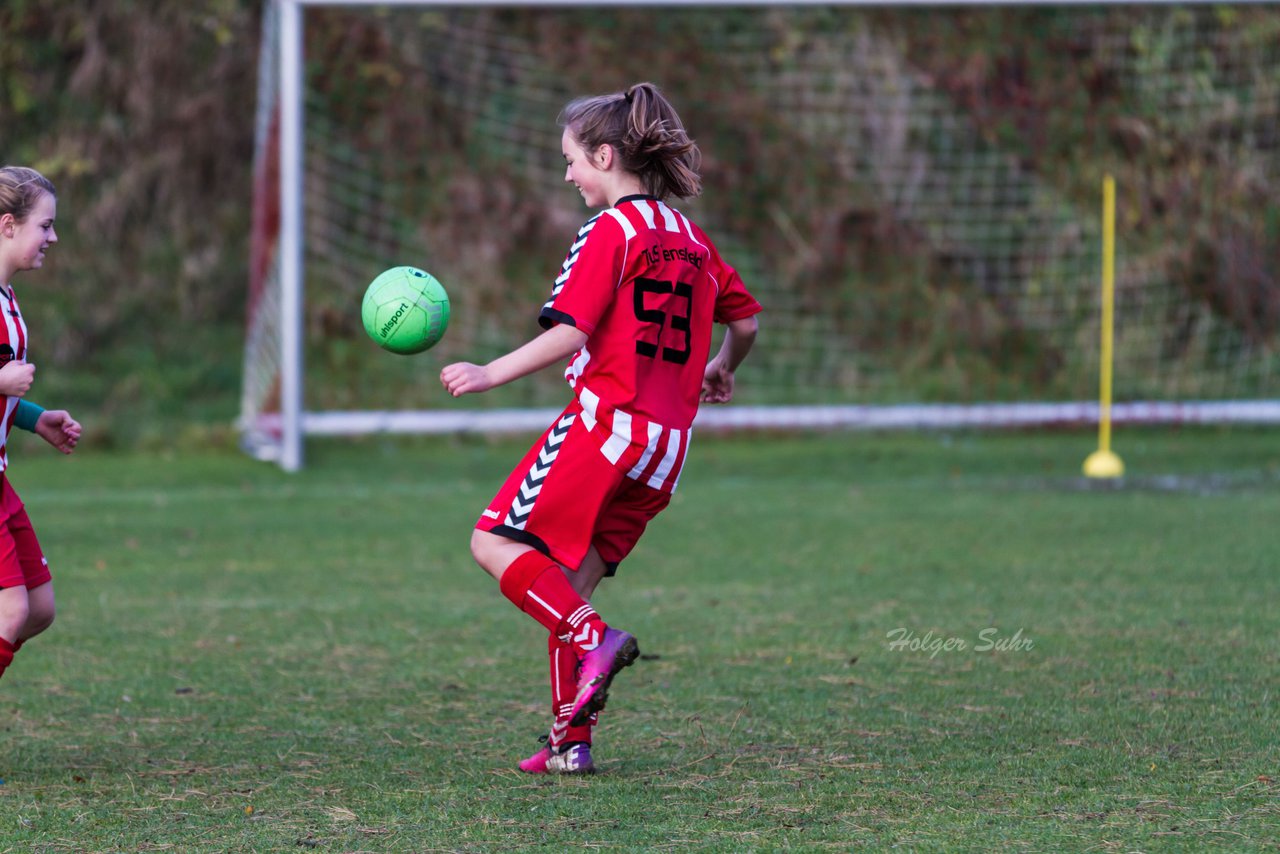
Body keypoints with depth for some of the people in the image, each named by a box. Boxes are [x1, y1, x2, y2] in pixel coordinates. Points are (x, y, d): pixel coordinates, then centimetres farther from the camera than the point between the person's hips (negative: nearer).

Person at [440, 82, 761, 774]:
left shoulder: (609, 231, -7)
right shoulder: (691, 238, 16)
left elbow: (571, 333, -17)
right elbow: (745, 319, 24)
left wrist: (492, 373, -14)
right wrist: (720, 372, 42)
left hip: (605, 422, -8)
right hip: (668, 439, 8)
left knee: (496, 543, -4)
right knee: (564, 584, 12)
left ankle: (595, 639, -20)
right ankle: (571, 738, 7)